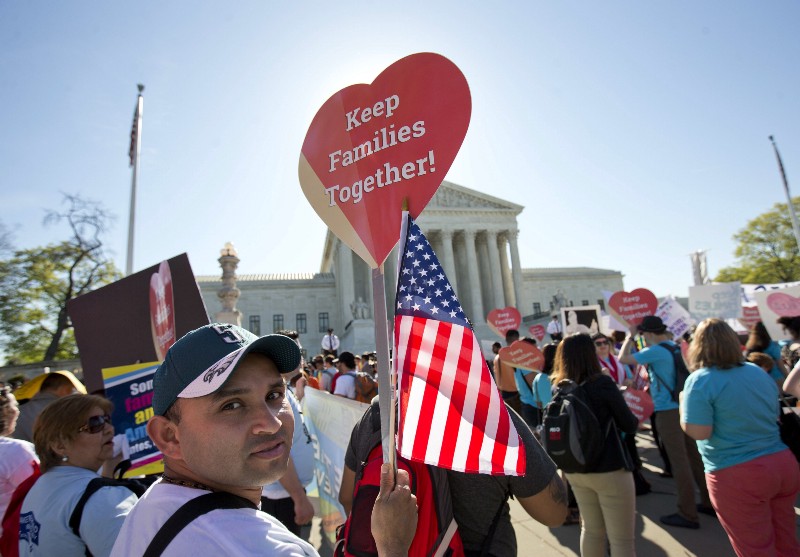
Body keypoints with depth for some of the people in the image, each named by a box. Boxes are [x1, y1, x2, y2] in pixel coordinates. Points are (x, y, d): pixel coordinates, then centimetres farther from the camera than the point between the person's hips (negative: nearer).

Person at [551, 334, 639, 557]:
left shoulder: (559, 388, -2)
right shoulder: (603, 383, -16)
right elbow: (630, 426, -6)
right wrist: (634, 419, 16)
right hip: (610, 470, -5)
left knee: (591, 530, 20)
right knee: (621, 539, 7)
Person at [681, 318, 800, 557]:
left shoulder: (701, 380, -15)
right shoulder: (759, 373, 8)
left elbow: (698, 432, -20)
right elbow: (774, 418, 20)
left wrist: (684, 403, -4)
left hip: (738, 475, -7)